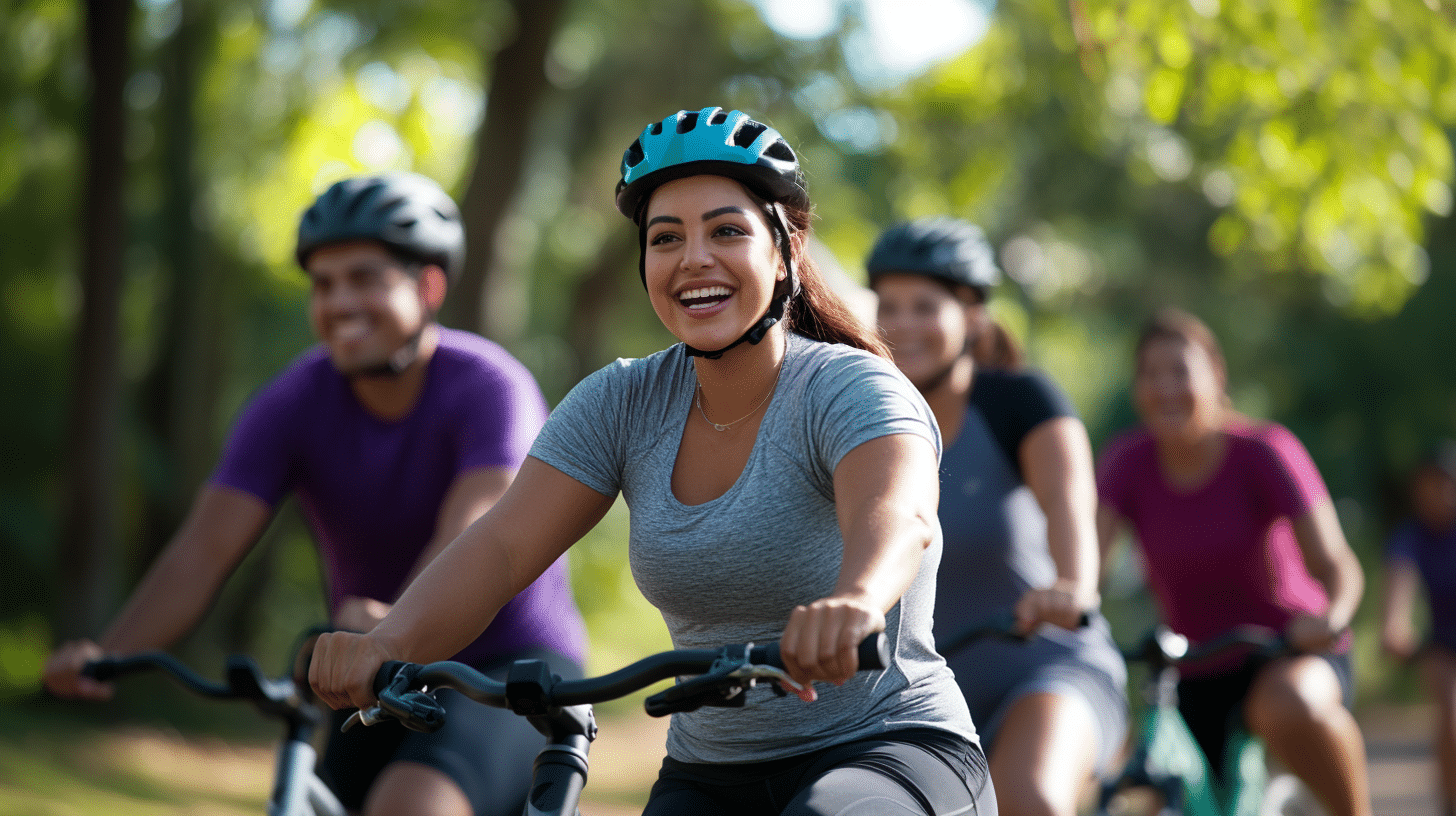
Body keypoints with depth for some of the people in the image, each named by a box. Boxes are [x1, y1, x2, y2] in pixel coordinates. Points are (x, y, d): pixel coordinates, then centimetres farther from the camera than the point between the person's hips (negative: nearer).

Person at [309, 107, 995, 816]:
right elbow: (501, 546, -11)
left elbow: (900, 516, -37)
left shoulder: (849, 388, -15)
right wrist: (387, 644, -32)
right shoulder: (623, 404, 0)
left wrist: (854, 603, -61)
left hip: (894, 752, -5)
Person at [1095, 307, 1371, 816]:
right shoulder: (1129, 461, -7)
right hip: (1198, 681, 4)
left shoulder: (1262, 451, -14)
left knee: (1289, 707, -38)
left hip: (1292, 654, -4)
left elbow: (1335, 564, -20)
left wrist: (1331, 619, -43)